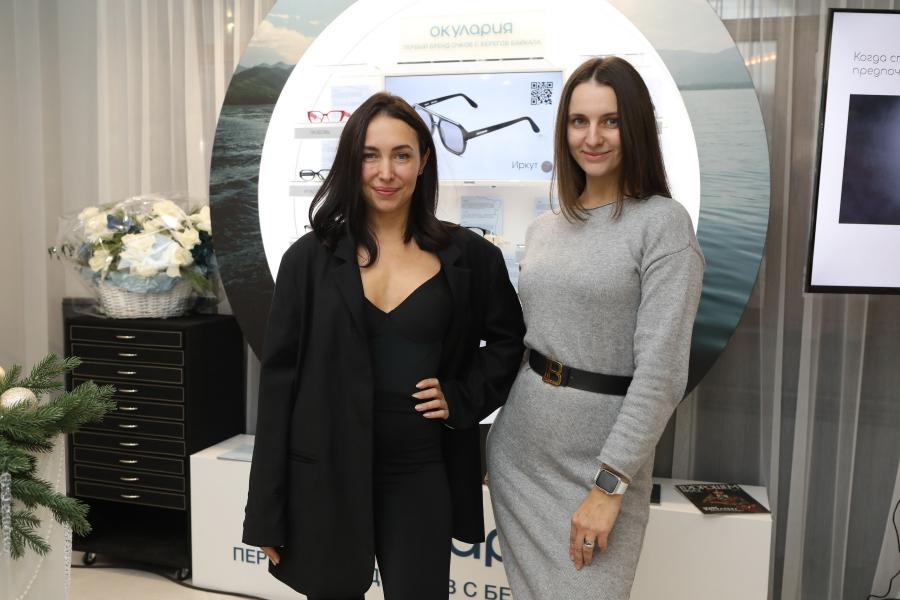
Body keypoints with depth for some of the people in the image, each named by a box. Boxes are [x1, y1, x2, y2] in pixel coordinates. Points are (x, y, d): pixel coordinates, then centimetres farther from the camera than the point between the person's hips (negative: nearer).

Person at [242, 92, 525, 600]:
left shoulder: (467, 256, -1)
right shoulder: (311, 258, -3)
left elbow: (509, 340, 14)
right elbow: (279, 379, -1)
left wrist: (461, 399, -3)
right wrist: (269, 512, -1)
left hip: (422, 476, 0)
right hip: (325, 476, 0)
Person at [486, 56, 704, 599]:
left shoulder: (663, 223, -10)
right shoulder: (543, 229, 8)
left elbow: (662, 370, -15)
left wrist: (609, 484, -17)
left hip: (601, 458, -5)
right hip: (516, 450, 5)